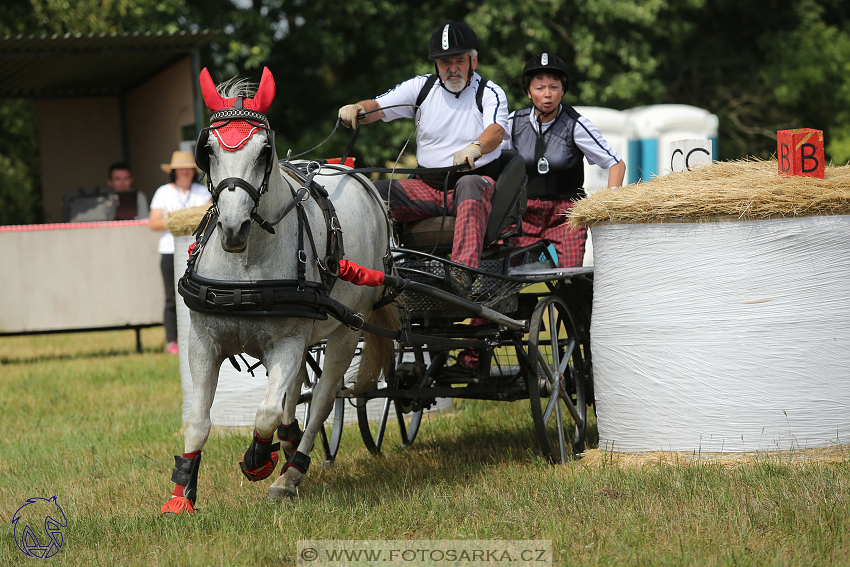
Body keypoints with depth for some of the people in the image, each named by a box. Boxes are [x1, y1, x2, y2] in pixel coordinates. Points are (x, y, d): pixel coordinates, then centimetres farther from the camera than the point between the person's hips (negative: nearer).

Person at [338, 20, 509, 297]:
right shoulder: (422, 87, 9)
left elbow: (496, 130, -21)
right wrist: (356, 110, -26)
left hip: (476, 177, -4)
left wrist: (475, 148, -45)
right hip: (427, 186, 4)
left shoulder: (490, 93, -1)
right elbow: (379, 106, -1)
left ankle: (464, 269, -57)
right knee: (374, 191, -18)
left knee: (469, 185, -40)